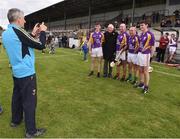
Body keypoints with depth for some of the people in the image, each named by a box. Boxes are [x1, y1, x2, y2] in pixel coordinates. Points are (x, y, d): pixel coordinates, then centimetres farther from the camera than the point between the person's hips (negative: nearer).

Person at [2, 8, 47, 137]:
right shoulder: (18, 31, -20)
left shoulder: (6, 33, 7)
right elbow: (41, 45, -17)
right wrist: (42, 31, -2)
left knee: (17, 97, 21)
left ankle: (15, 120, 37)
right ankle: (31, 131, 9)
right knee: (29, 101, -1)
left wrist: (33, 33, 13)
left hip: (16, 72, 9)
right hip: (27, 73, -9)